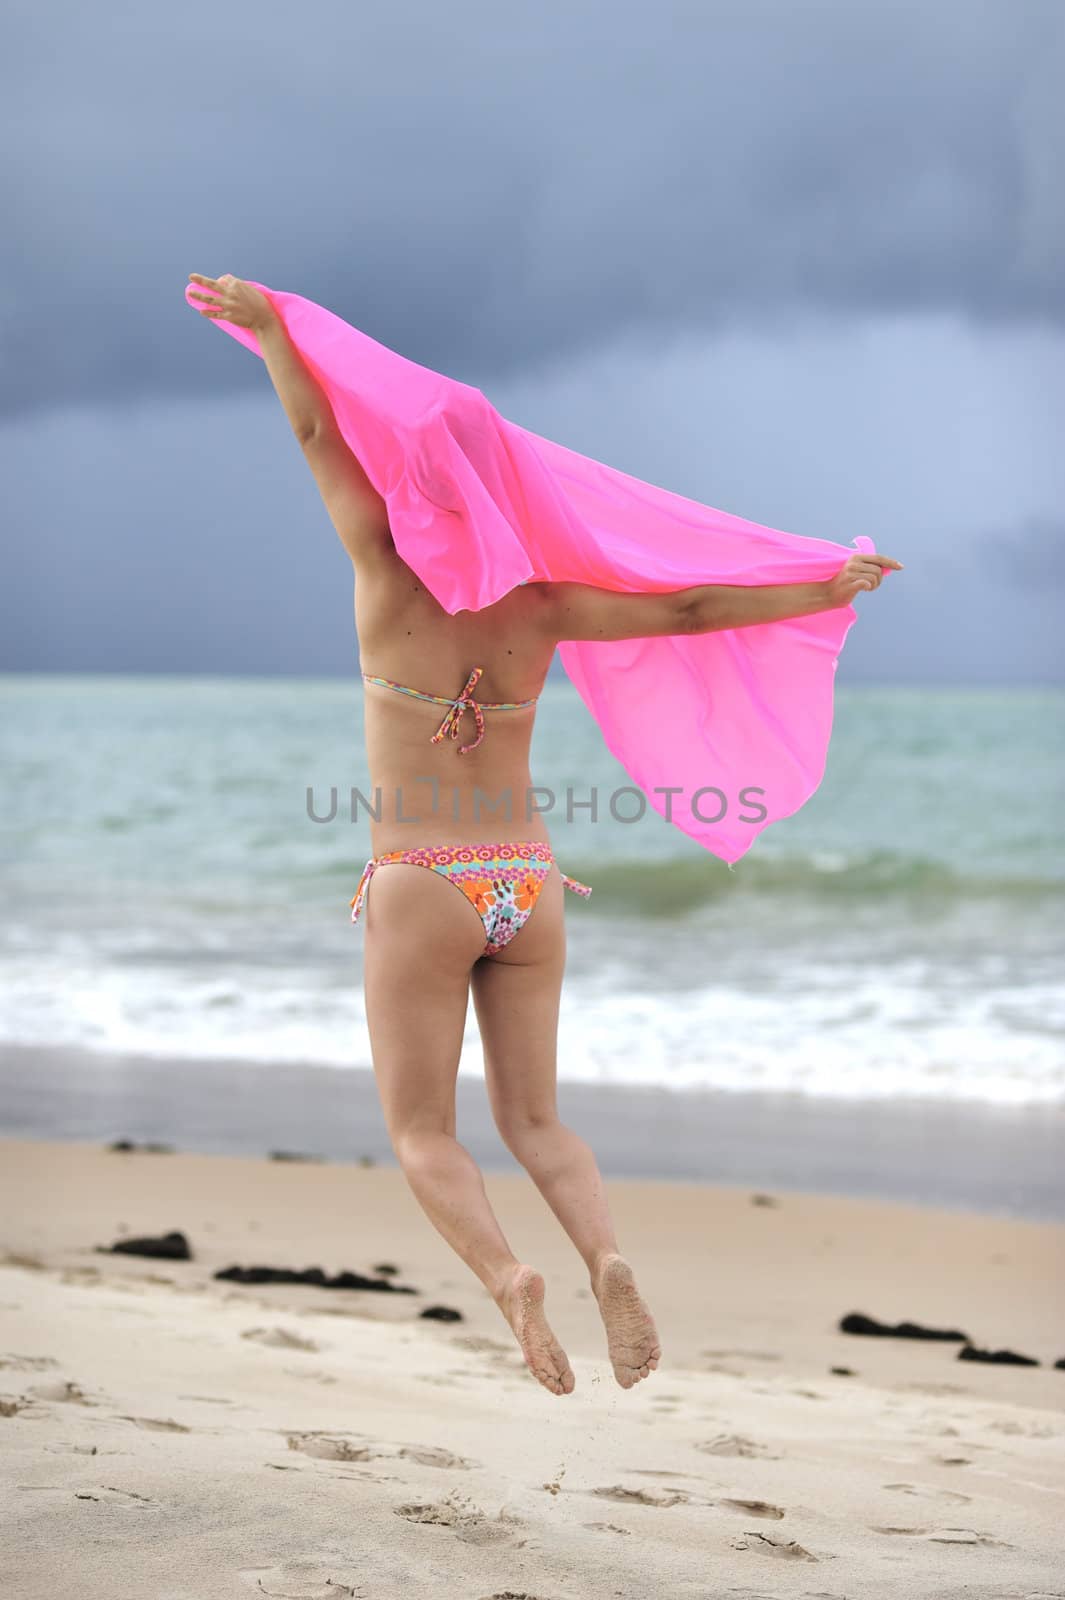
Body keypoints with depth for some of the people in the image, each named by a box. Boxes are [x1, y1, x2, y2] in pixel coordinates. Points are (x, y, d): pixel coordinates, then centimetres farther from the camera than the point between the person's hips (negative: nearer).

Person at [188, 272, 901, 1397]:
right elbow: (689, 610, -4)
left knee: (420, 1133, 6)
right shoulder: (539, 609, -1)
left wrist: (267, 329, 7)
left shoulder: (392, 581, -8)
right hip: (528, 884, 3)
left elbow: (320, 432, -2)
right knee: (531, 1121, 13)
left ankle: (510, 1281, -21)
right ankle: (605, 1257, -16)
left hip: (420, 891, -3)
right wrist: (826, 591, 3)